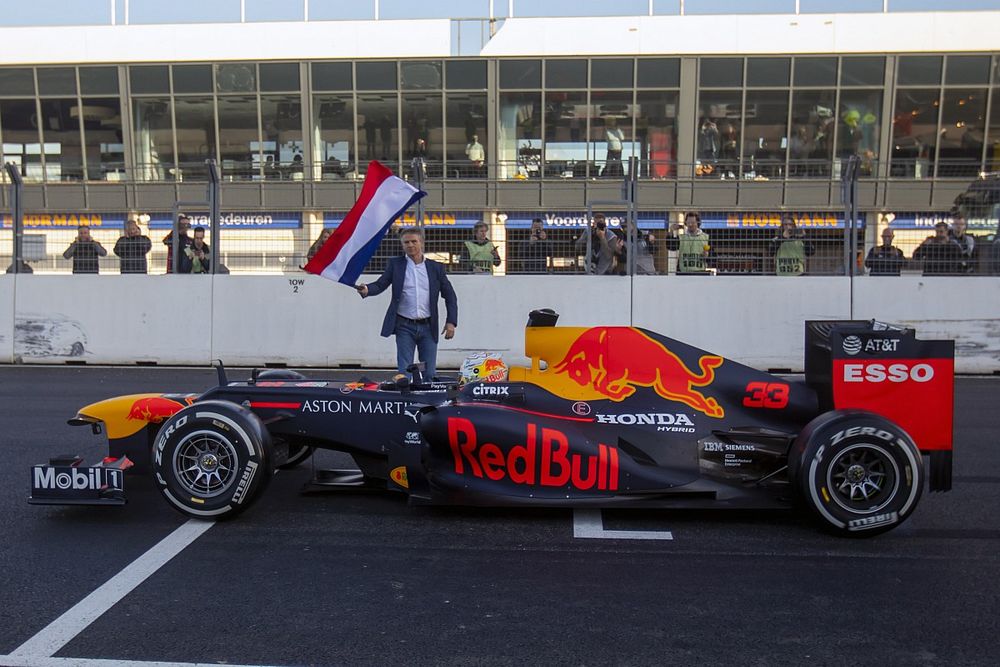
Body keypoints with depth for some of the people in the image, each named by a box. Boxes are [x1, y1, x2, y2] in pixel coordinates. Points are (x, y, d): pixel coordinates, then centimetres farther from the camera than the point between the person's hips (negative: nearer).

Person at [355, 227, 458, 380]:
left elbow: (450, 296, 8)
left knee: (429, 373, 4)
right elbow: (380, 285, -3)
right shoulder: (395, 264, 5)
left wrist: (451, 322, -2)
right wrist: (366, 289, -26)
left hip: (428, 327, 1)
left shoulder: (435, 268, 6)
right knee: (404, 372, -2)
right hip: (405, 327, -1)